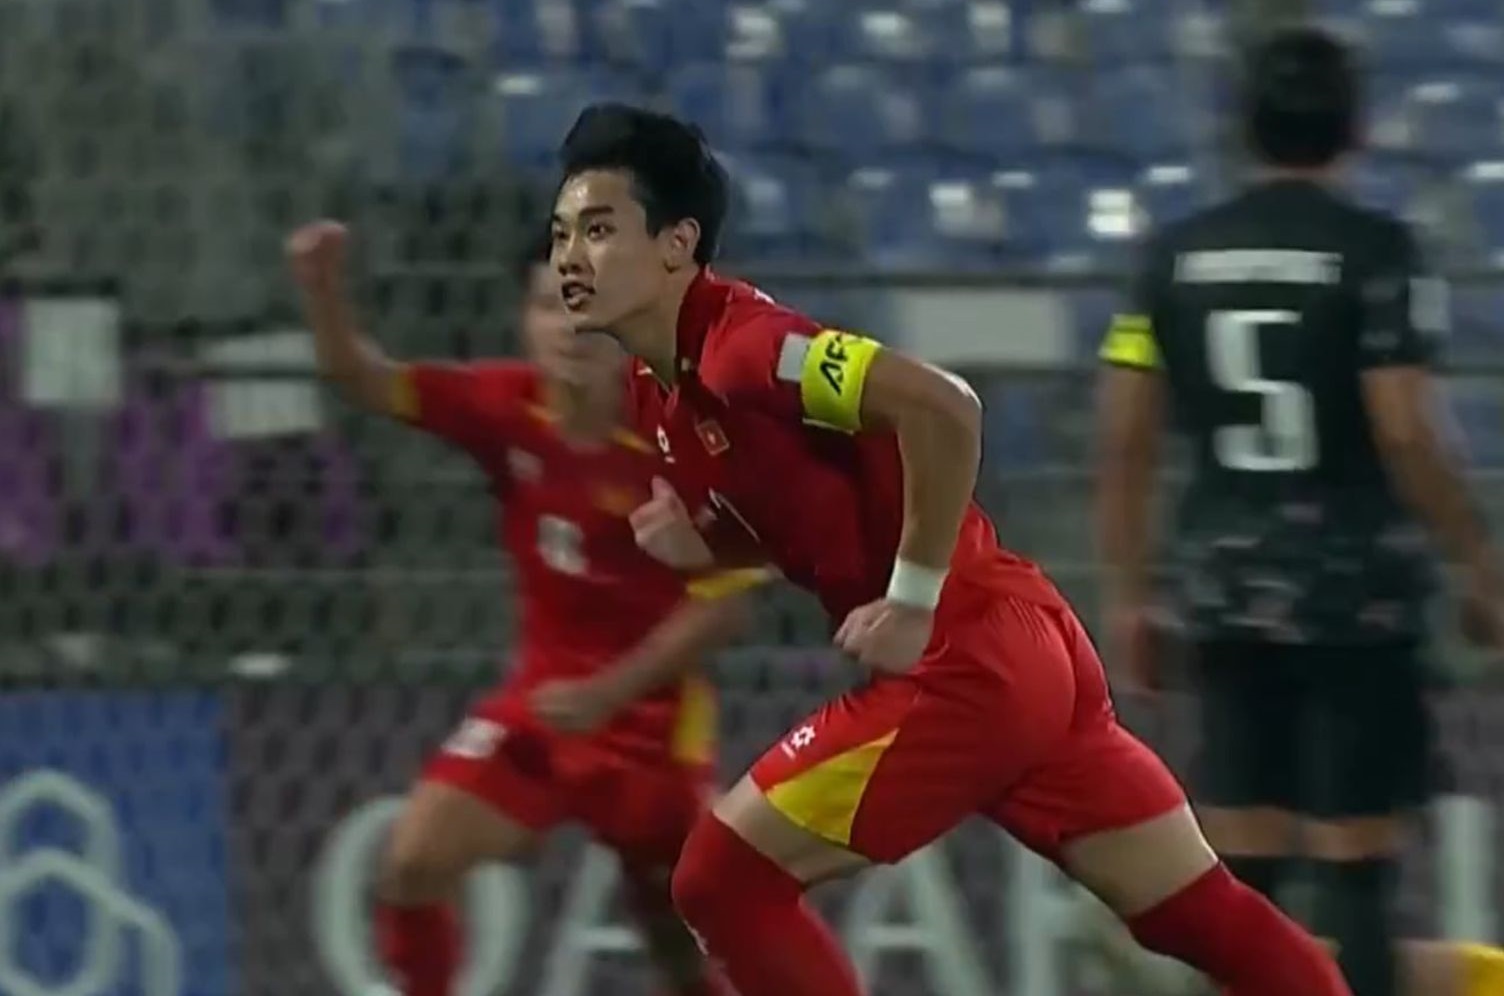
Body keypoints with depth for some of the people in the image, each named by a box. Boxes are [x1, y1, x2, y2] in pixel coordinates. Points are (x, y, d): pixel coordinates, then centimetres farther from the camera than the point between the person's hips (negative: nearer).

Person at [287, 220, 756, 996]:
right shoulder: (508, 409, -8)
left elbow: (722, 604, -15)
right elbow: (362, 378, -13)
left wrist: (606, 693, -20)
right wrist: (322, 285, -33)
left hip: (649, 715, -4)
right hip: (541, 698, 4)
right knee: (413, 866, -12)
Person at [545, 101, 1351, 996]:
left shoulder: (741, 347, -16)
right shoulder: (660, 391, 13)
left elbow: (945, 410, -26)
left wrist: (913, 606, -19)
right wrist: (698, 544, 3)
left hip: (968, 657, -10)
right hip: (1019, 652, 10)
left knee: (724, 880, -6)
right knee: (1209, 919, 11)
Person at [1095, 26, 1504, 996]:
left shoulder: (1178, 255, 6)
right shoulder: (1376, 250, -8)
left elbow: (1125, 441, 5)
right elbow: (1406, 433, -14)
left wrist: (1128, 593, 13)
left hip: (1231, 595, 4)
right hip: (1357, 592, -4)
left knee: (1242, 875, 7)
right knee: (1357, 871, -3)